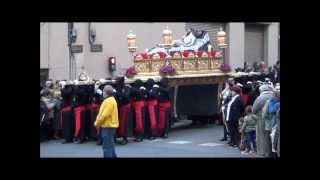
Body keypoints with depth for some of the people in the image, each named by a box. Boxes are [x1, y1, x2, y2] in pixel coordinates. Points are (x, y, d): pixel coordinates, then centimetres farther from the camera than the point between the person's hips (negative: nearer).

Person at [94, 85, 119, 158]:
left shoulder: (108, 101, -18)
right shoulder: (111, 100, 16)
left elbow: (104, 115, -22)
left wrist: (97, 123, -9)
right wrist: (98, 122, 15)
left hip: (108, 126, -11)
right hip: (110, 125, 11)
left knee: (107, 146, -7)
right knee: (110, 145, 16)